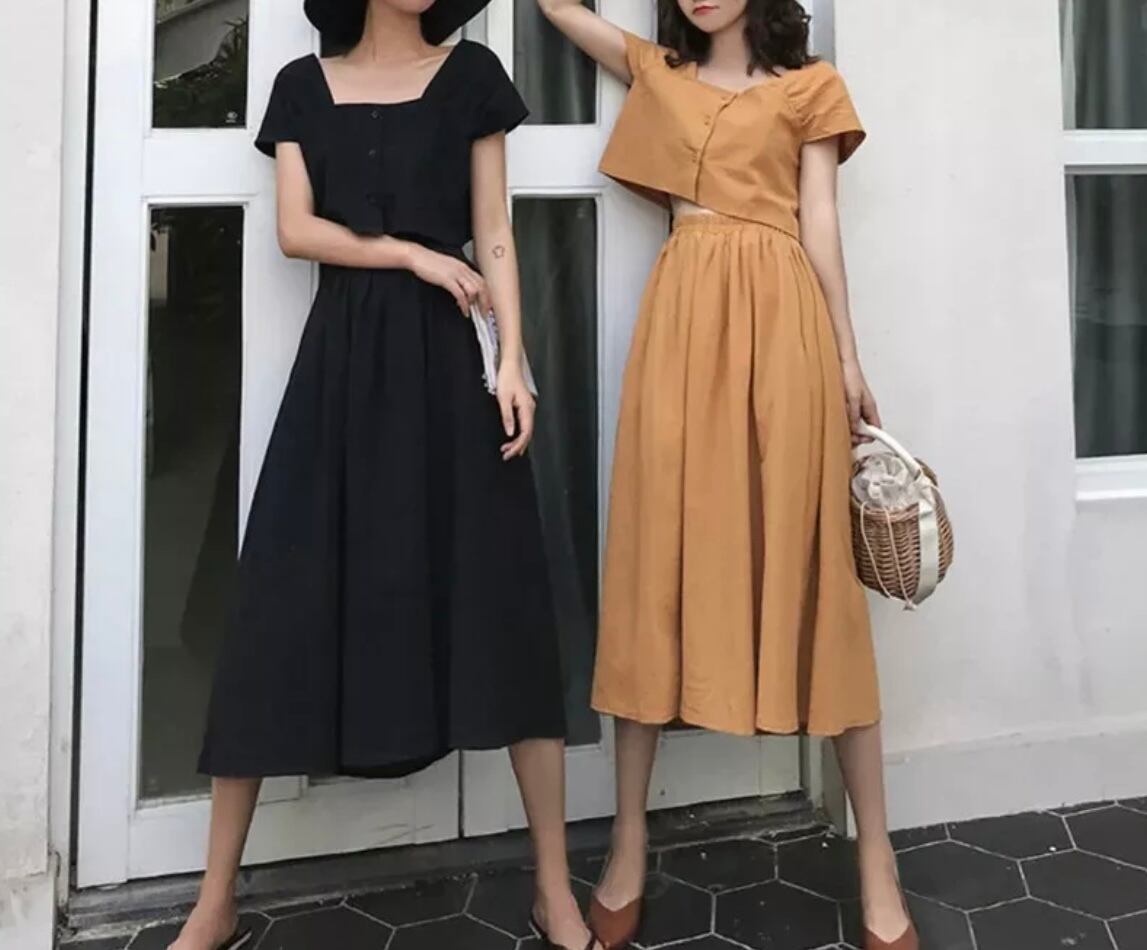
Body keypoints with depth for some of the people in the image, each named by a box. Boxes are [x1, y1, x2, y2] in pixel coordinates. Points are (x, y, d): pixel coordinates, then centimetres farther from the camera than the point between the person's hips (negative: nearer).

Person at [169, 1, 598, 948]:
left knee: (502, 612, -5)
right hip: (339, 358, 1)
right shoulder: (304, 85, 14)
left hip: (441, 357, -1)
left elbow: (495, 238, 3)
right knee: (282, 614, -1)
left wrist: (514, 358, -9)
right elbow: (295, 230, 3)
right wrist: (411, 253, -6)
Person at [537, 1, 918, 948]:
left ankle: (875, 855, 4)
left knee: (807, 557, -5)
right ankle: (630, 843, 8)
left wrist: (849, 357, -1)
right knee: (663, 553, -2)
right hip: (683, 315, 2)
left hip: (780, 316, -2)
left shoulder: (810, 85, 13)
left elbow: (820, 222, 5)